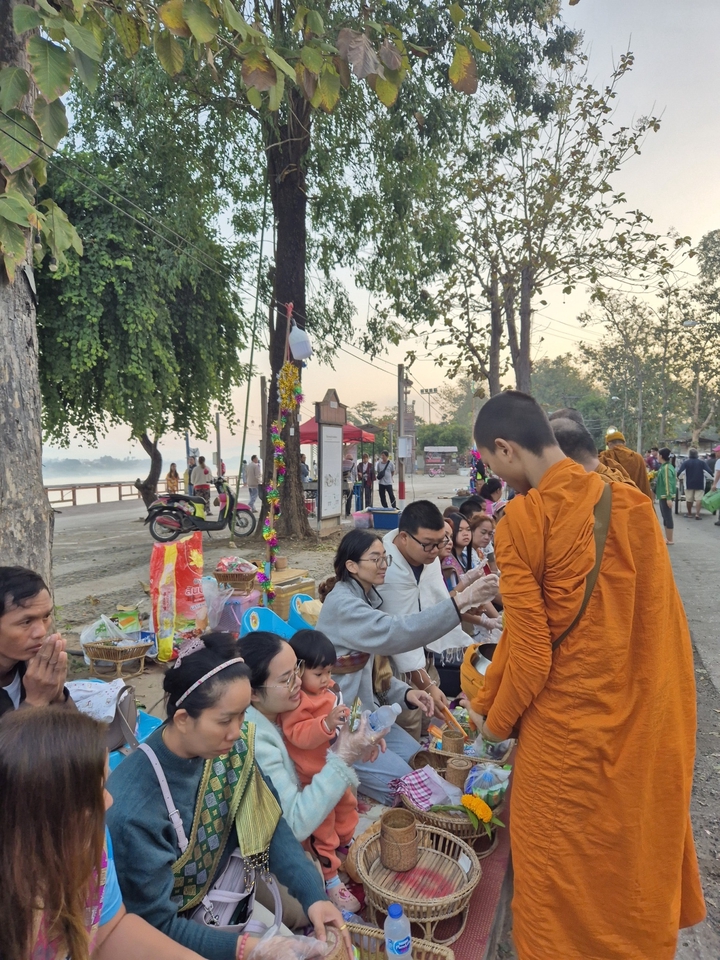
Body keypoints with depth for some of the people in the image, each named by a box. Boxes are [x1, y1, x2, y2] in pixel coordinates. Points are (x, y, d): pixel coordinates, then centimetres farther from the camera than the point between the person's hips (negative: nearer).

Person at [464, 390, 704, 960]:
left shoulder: (521, 520, -19)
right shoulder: (634, 502, -4)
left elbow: (531, 651, -16)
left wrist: (495, 720, 4)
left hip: (569, 728, -5)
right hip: (649, 722, 5)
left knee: (563, 877, 17)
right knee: (637, 853, 26)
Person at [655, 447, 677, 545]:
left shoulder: (666, 468, -18)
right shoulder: (663, 466, 12)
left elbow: (668, 483, -23)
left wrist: (669, 498, -26)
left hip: (666, 497, -10)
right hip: (663, 496, 10)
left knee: (668, 517, -4)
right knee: (665, 517, 16)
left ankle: (669, 540, 1)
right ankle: (667, 538, 24)